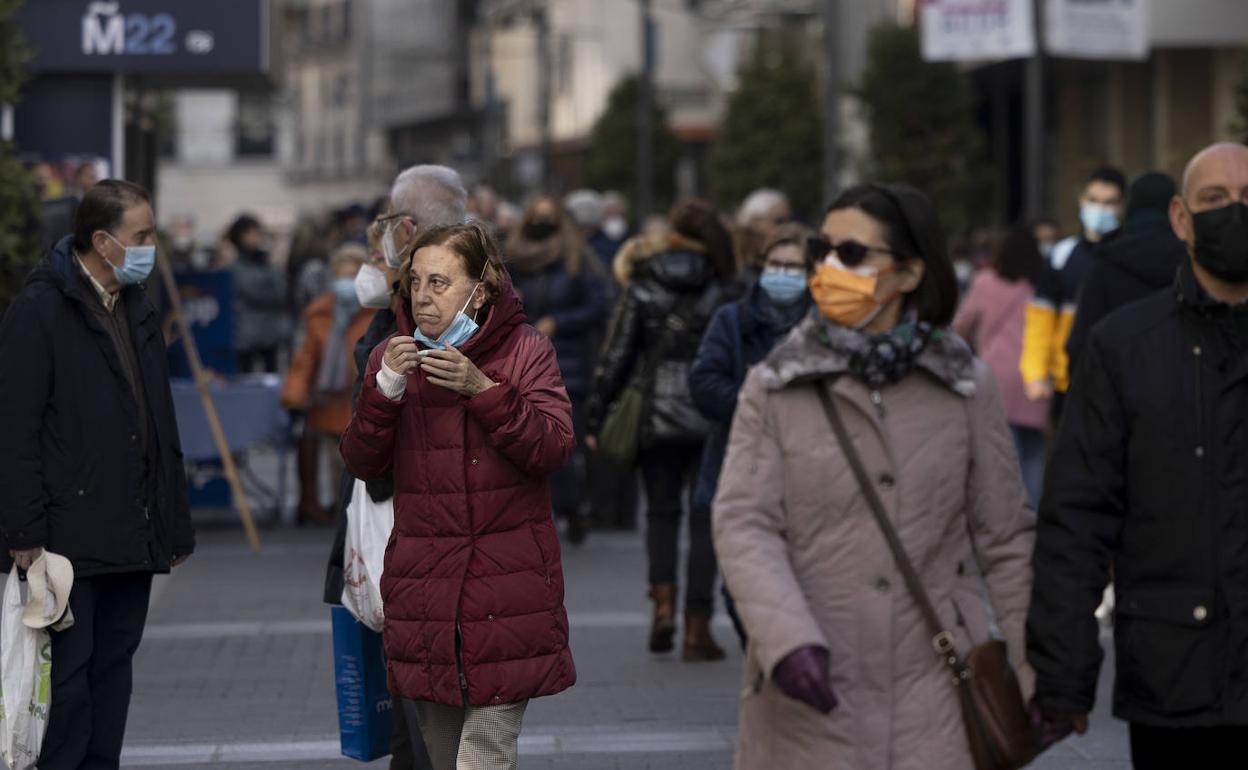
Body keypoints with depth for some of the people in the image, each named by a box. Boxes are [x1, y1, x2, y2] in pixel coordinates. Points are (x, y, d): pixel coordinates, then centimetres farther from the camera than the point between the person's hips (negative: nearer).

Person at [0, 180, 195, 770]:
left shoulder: (138, 310, 17)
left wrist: (174, 522, 16)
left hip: (133, 537, 7)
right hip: (70, 537, -7)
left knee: (114, 666, 10)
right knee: (67, 672, -6)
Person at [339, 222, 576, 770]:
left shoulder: (526, 351, 0)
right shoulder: (392, 357, 8)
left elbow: (553, 448, -10)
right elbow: (363, 463, 1)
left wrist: (482, 390, -20)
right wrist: (384, 389, -15)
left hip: (506, 578, -3)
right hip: (423, 577, 4)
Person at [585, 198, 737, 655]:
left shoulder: (643, 289, -1)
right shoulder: (724, 292, -4)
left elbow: (616, 356, 0)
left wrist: (596, 418, 5)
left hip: (656, 417, 1)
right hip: (711, 420, -1)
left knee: (660, 511, 14)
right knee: (704, 516, 6)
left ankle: (663, 601, -7)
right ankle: (697, 623, 2)